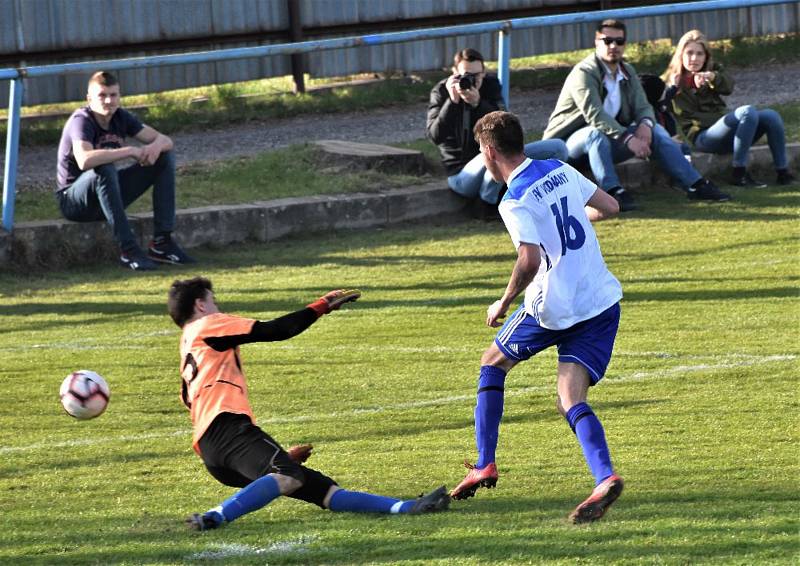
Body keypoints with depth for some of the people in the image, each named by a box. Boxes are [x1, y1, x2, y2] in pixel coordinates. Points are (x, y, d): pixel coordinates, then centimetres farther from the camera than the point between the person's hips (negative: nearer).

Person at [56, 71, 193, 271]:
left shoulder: (120, 117, 0)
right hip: (74, 200, -7)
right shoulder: (81, 121, -21)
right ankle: (128, 250, -36)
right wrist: (130, 151, -35)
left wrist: (156, 146, -26)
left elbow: (165, 140, -1)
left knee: (165, 158, -3)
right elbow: (84, 160, -42)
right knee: (104, 168, -38)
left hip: (108, 195, 7)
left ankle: (162, 242, -9)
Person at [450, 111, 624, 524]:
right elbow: (609, 207, 18)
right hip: (603, 300, 6)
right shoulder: (561, 170, 8)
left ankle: (485, 465, 21)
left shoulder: (515, 202, -14)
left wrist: (504, 303, -11)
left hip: (553, 308, -6)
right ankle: (605, 478, -29)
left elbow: (529, 260, -26)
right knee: (571, 400, -2)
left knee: (494, 362, 21)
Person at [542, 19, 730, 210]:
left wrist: (645, 124, -23)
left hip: (608, 143, 7)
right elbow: (595, 115, -29)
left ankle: (695, 185, -9)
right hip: (572, 142, -7)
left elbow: (642, 107, 2)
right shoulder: (584, 73, -17)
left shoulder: (628, 73, 9)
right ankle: (613, 192, -51)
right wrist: (628, 138, -37)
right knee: (596, 133, -39)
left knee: (656, 131, -8)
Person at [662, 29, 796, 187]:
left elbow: (728, 87, -3)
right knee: (748, 112, -29)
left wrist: (713, 77, -23)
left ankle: (783, 173, -12)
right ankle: (739, 174, -29)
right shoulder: (672, 80, 10)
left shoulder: (713, 69, 20)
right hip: (703, 135, -6)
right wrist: (672, 88, -21)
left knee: (770, 116, -15)